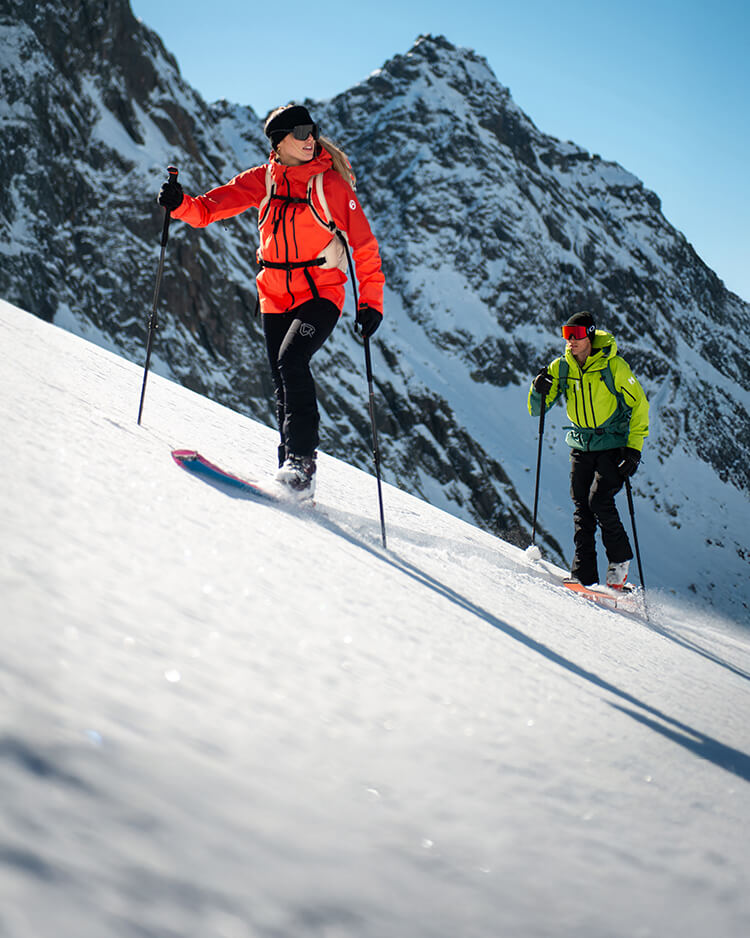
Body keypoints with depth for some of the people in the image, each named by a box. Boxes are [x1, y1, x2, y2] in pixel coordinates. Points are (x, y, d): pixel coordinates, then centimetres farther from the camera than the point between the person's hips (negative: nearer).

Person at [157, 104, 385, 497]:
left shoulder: (330, 182, -6)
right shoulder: (262, 180, 4)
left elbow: (364, 245, -4)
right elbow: (209, 207, 2)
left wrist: (370, 301, -10)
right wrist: (181, 204, -20)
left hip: (320, 293, -4)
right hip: (275, 297, 4)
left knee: (292, 360, -27)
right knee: (284, 386, 5)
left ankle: (302, 458, -23)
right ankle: (293, 474, 14)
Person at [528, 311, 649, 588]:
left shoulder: (613, 366, -13)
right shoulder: (560, 367, -2)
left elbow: (639, 405, -6)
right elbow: (537, 410, 3)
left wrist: (634, 448, -12)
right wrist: (538, 390, -19)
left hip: (613, 445, -4)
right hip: (581, 446, 4)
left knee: (599, 500, -18)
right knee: (581, 508, -1)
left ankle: (620, 560, 2)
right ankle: (584, 574, 3)